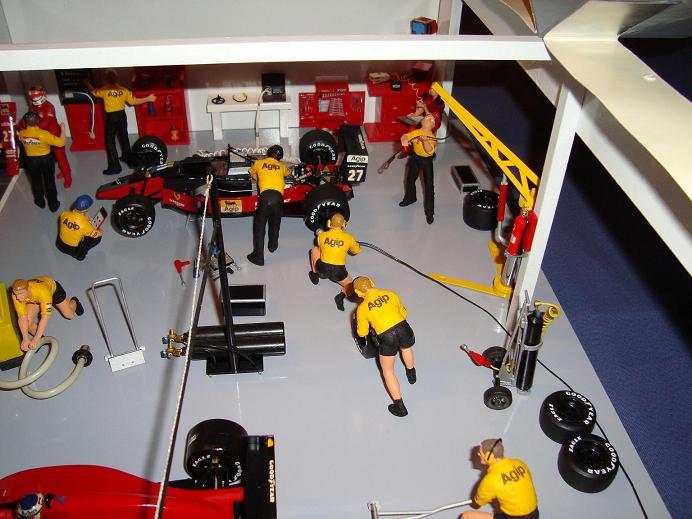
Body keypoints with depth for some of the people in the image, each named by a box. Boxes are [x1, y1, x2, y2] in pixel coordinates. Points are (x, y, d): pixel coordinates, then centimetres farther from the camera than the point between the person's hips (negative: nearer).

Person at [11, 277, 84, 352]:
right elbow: (22, 317, -29)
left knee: (69, 315, 3)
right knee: (28, 320, -15)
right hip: (34, 299, 3)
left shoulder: (42, 291, -48)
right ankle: (40, 338, 12)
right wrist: (25, 339, -34)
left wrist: (36, 340, -47)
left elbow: (45, 317, -46)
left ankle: (74, 302, 37)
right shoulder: (16, 295, -36)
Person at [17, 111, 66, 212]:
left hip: (31, 160, 2)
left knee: (36, 181, 24)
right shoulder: (44, 134, -29)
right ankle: (53, 204, 25)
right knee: (49, 182, 14)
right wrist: (63, 129, -14)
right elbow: (61, 143, -26)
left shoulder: (21, 134, -17)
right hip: (46, 159, -2)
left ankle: (40, 202, 41)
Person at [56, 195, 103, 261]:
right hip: (71, 250, -5)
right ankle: (79, 254, 5)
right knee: (97, 238, -5)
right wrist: (100, 231, 9)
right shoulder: (85, 224, -33)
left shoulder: (64, 214, -19)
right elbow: (96, 234, -16)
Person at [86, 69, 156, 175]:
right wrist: (148, 99, 12)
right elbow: (134, 101, 2)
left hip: (111, 117, -5)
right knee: (124, 136, 23)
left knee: (110, 141, 0)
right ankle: (127, 157, 41)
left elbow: (93, 91, 8)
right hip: (122, 115, 5)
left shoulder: (104, 91, -10)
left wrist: (88, 84, 29)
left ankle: (115, 166, -3)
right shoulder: (123, 90, -2)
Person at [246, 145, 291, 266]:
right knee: (275, 223, 25)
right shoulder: (281, 166, 24)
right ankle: (273, 246, 44)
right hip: (278, 197, 2)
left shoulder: (258, 163, 20)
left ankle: (258, 256, 3)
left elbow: (252, 174, 41)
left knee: (259, 226, 5)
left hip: (265, 195, -2)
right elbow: (288, 172, 48)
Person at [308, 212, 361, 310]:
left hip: (322, 269, 1)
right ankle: (342, 295, -8)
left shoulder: (321, 235, 0)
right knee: (351, 286, 23)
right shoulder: (349, 238, -3)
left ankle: (315, 275, 24)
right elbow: (356, 251, 15)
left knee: (314, 249, 26)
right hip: (338, 272, -1)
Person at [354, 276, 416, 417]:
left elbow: (362, 333, 15)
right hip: (403, 328, 3)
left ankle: (400, 407, 15)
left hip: (386, 337, -3)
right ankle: (411, 374, 62)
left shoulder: (362, 308, 5)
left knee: (387, 370, 18)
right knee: (406, 348, 39)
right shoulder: (390, 294, 10)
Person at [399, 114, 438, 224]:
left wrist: (425, 140, -48)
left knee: (429, 185, -4)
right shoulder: (416, 132, -11)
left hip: (427, 161, -3)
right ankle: (410, 198, 51)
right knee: (410, 179, 21)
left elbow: (430, 151, -32)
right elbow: (405, 136, -23)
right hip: (415, 158, 3)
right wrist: (404, 140, -47)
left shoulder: (432, 138, -17)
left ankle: (429, 212, 3)